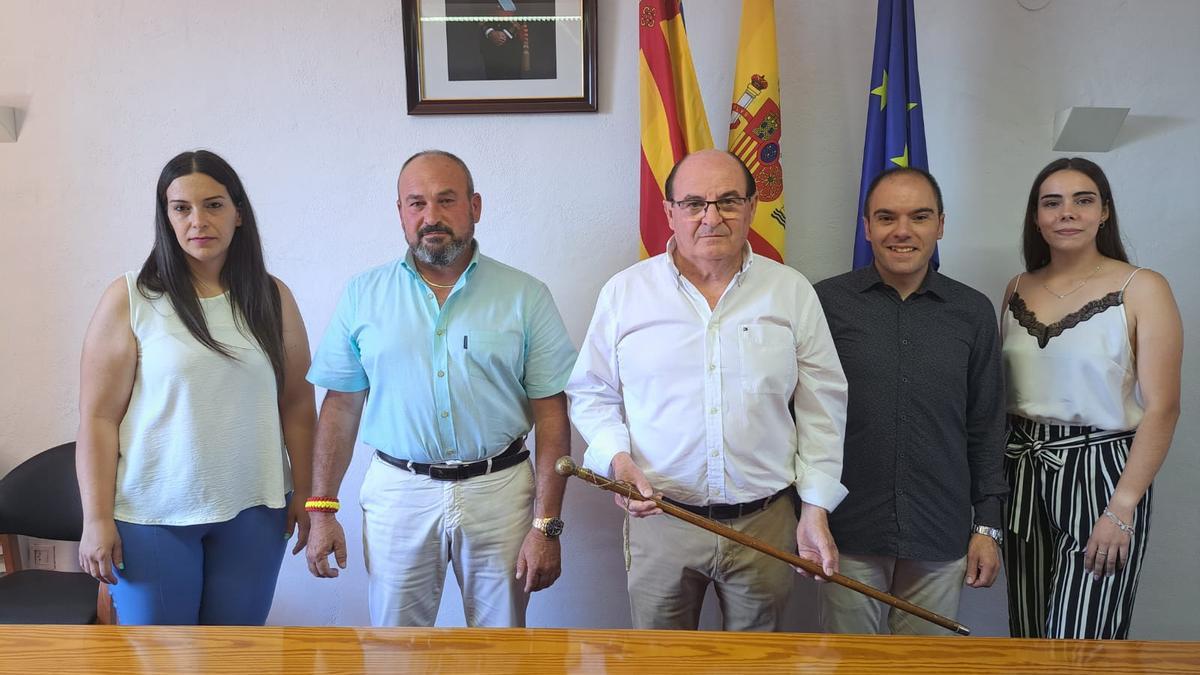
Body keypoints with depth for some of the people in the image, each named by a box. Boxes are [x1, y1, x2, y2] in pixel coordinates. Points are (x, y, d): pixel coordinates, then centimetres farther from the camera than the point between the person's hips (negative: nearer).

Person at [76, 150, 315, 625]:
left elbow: (297, 405, 5)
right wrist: (96, 519, -8)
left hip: (252, 510, 2)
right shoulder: (130, 299, -4)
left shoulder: (272, 298, 4)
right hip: (152, 514, -2)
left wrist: (304, 494, 1)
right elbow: (98, 417, -5)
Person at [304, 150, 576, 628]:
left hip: (499, 491, 0)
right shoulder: (363, 295, 3)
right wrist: (322, 510, 1)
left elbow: (551, 414, -4)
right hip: (397, 493, 1)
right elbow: (341, 405, 5)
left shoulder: (526, 296, -2)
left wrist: (545, 525, -8)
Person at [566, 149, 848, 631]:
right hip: (658, 520, 0)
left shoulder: (792, 292, 2)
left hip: (766, 520, 1)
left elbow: (822, 406, 4)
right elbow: (591, 393, 6)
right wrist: (617, 457, -11)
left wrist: (817, 508, 1)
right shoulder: (624, 292, 0)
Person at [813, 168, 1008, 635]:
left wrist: (988, 525, 7)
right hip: (847, 534, -2)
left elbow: (986, 428, 9)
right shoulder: (827, 303, -3)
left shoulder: (974, 312, 5)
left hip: (941, 541, 2)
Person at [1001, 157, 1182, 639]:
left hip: (1099, 472, -4)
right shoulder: (1018, 289, 8)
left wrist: (1122, 508, -16)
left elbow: (1161, 408, -11)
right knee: (1028, 631, 13)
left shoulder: (1141, 289, -7)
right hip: (1022, 473, 5)